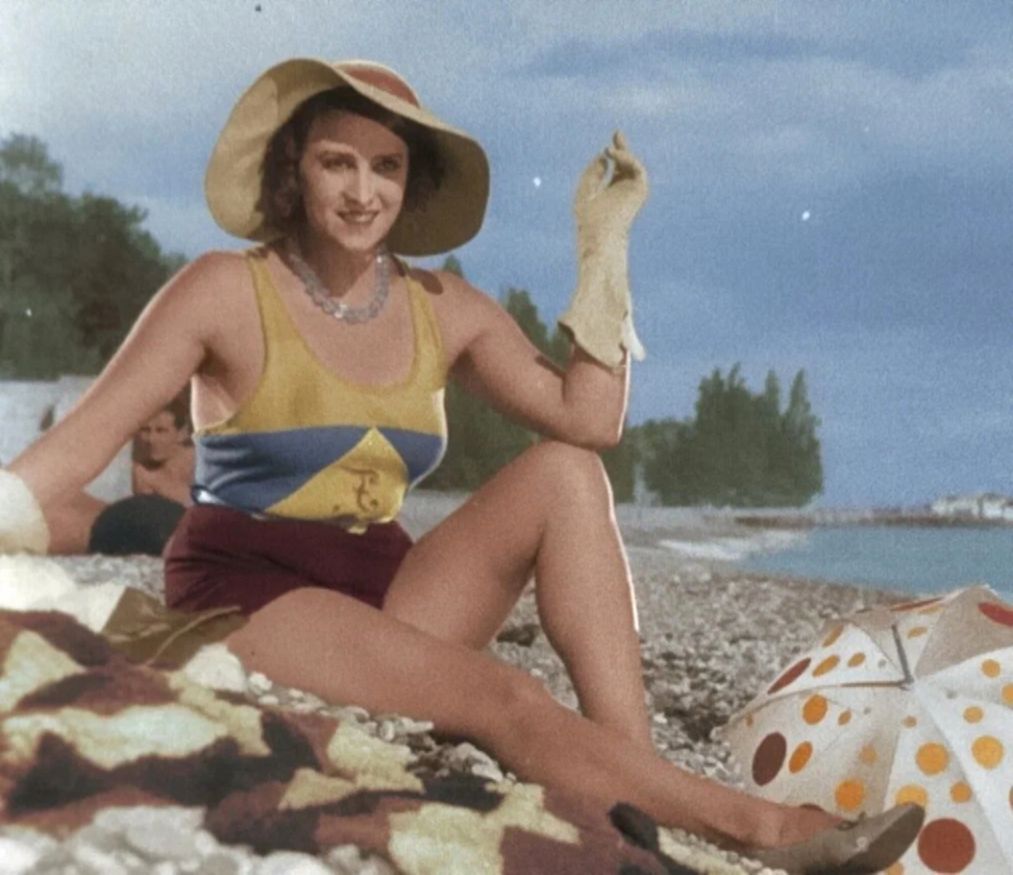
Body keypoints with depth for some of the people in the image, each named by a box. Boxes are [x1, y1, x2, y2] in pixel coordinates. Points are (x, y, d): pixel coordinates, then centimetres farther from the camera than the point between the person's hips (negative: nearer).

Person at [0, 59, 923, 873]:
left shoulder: (447, 310, 5)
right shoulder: (227, 291, -7)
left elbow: (590, 419, -8)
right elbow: (89, 431, -12)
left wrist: (603, 245, -8)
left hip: (382, 591, 5)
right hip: (247, 594, -5)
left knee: (564, 472, -19)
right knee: (505, 700, -29)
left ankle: (638, 778, -26)